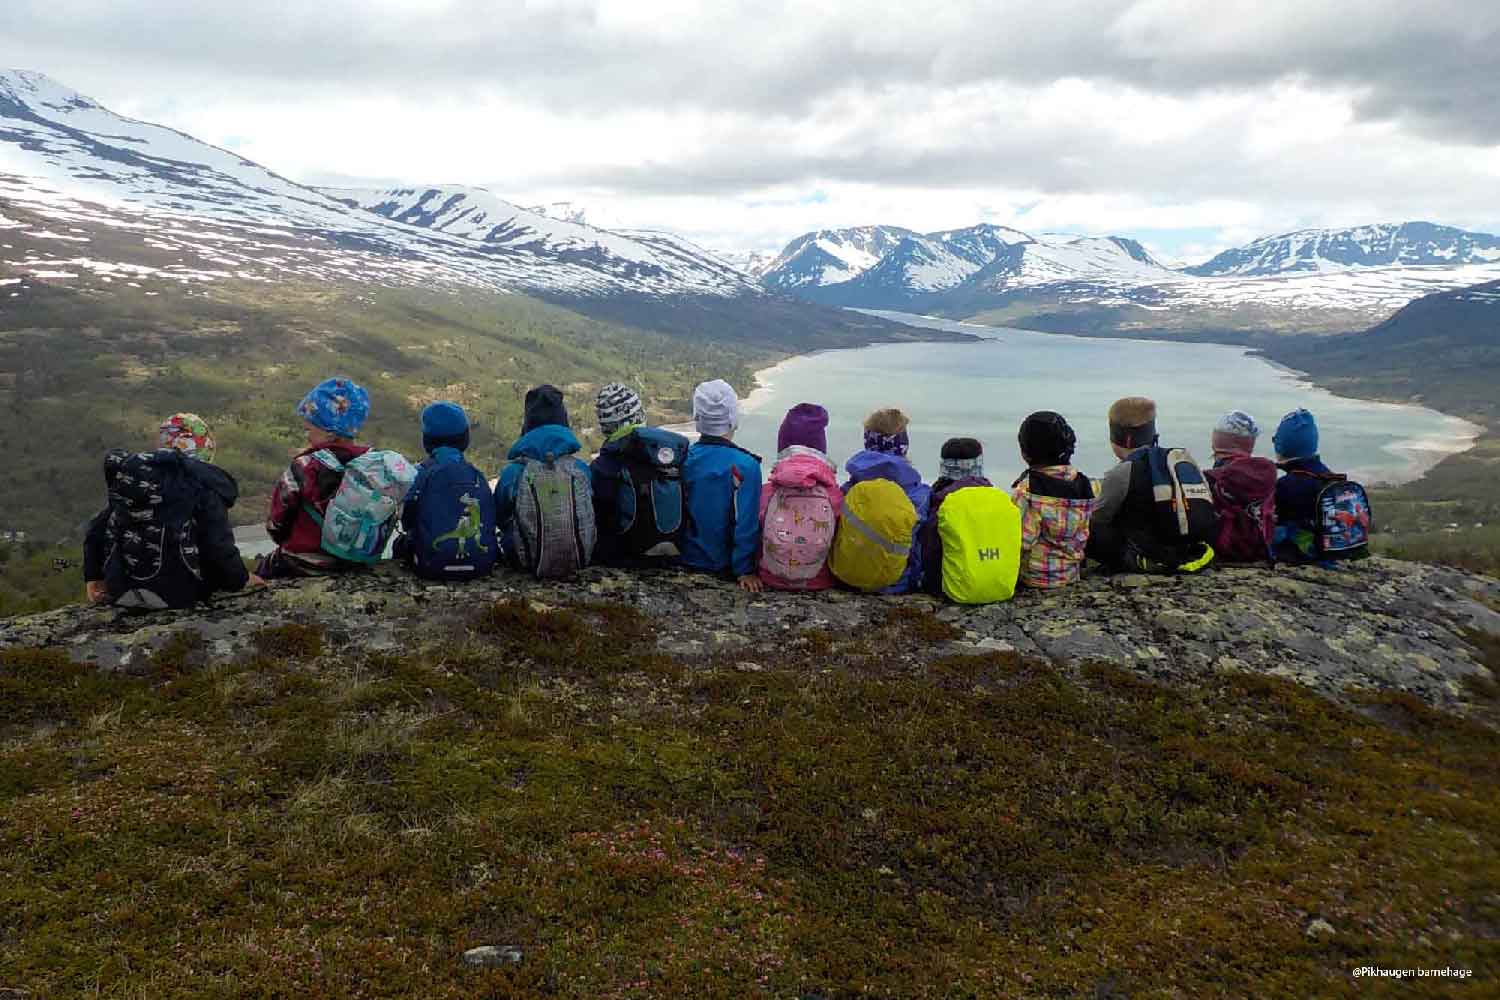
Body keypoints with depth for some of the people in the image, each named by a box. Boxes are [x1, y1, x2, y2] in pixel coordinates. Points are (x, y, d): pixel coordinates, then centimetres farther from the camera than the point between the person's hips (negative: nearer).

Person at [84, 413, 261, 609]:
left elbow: (97, 530, 18)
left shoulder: (128, 470, 15)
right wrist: (241, 579, 6)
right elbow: (219, 545, -10)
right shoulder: (205, 484, -5)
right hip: (175, 594, -6)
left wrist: (93, 577, 28)